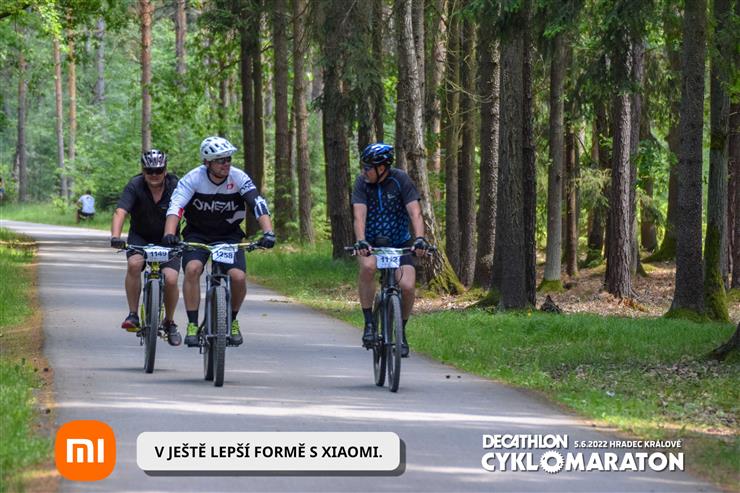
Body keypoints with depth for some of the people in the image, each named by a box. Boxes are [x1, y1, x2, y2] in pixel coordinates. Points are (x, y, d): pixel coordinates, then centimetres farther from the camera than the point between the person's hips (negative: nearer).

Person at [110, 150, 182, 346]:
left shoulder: (174, 186, -17)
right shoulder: (135, 186, -19)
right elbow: (120, 212, -31)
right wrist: (115, 236, -48)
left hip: (167, 240, 0)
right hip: (140, 237, 0)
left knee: (171, 279, -18)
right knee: (134, 263, -31)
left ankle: (170, 322, 8)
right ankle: (133, 315, -17)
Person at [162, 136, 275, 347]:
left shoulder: (239, 178, -18)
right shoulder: (193, 179, -20)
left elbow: (259, 205, -27)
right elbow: (175, 207, -30)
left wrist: (268, 232, -43)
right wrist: (169, 234, -48)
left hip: (229, 235, 1)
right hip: (197, 234, -1)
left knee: (238, 277, -20)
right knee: (192, 268, -28)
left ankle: (232, 320, 8)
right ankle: (192, 325, -17)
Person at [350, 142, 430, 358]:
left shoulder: (401, 180, -14)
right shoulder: (362, 182, -12)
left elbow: (415, 212, -21)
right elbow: (359, 215, -22)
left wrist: (420, 238, -38)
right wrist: (361, 241, -40)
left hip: (399, 243, 0)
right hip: (371, 242, 0)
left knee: (407, 286, -20)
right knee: (368, 266, -34)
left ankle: (401, 332, 6)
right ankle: (369, 323, -21)